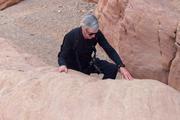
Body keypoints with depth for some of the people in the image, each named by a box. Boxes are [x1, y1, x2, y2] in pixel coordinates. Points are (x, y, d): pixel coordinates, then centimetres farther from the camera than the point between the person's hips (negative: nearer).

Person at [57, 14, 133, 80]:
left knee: (112, 69, -13)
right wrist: (63, 65, -45)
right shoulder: (71, 36, -28)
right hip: (74, 66, -4)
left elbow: (110, 50, -19)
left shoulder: (97, 34, -19)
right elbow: (62, 56, -21)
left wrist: (121, 66, -33)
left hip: (89, 62, 4)